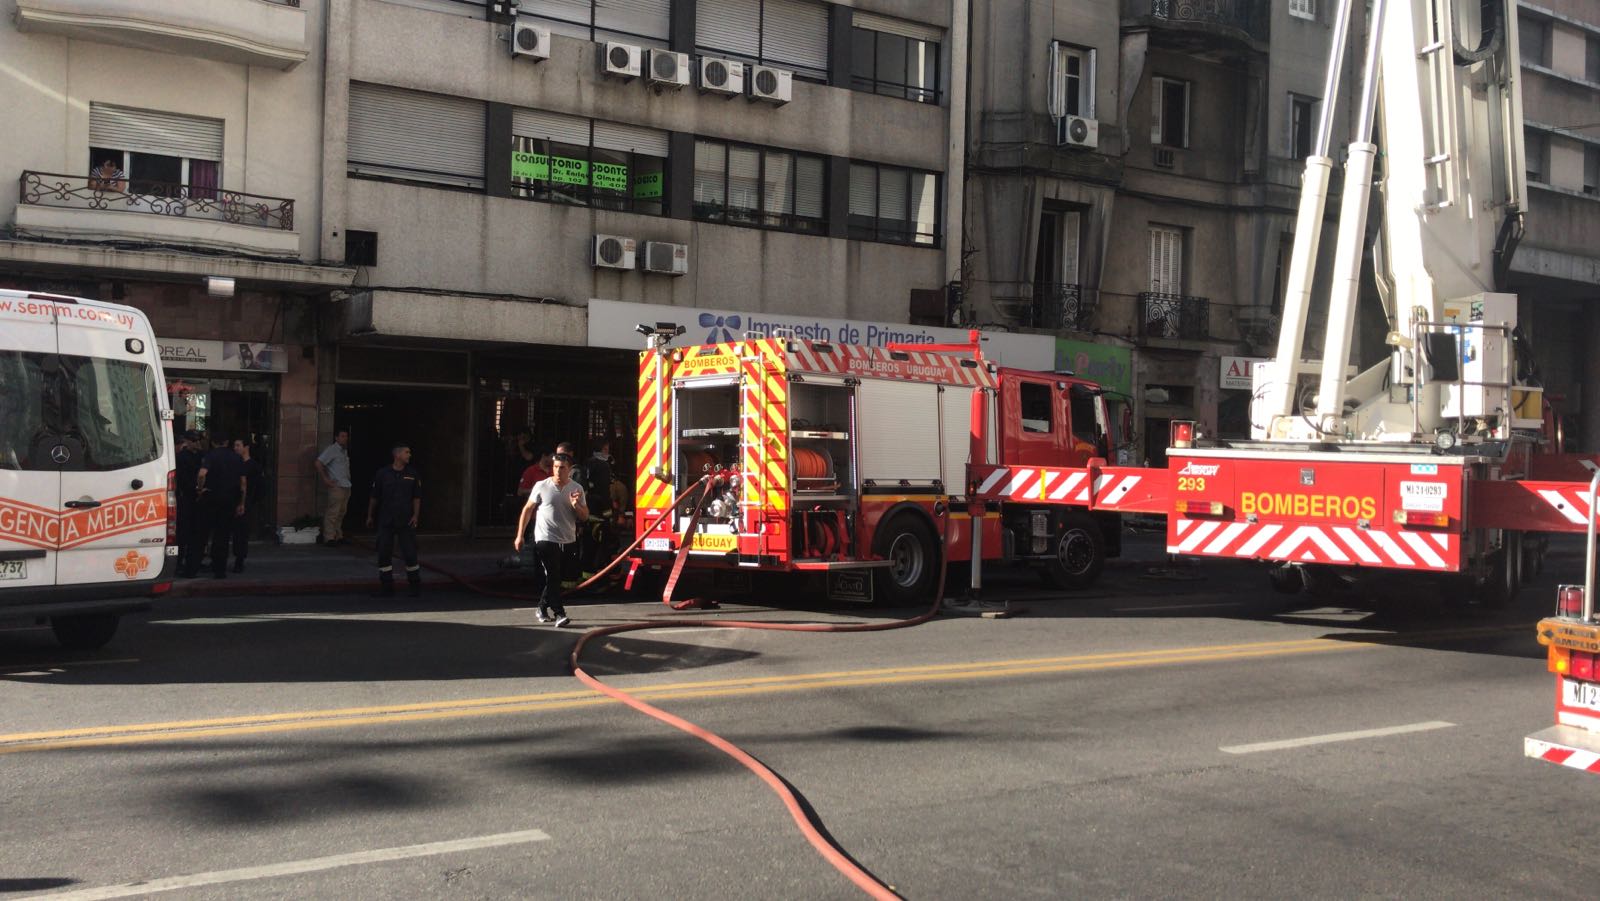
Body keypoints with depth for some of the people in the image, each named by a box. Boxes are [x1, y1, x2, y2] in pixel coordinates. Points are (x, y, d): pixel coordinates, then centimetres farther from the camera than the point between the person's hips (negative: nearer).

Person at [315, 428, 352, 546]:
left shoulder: (345, 451, 17)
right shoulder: (332, 450, -7)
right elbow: (318, 463, -13)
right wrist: (325, 479, -13)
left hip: (346, 486, 8)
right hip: (336, 486, -8)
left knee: (341, 513, 11)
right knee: (333, 512, -8)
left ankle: (338, 536, 17)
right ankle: (329, 538, -7)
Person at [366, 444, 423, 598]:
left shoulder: (412, 475, 4)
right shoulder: (383, 474, 0)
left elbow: (417, 497, 6)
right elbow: (374, 497, 7)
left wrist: (415, 515, -5)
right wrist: (370, 516, 11)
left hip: (406, 522, 0)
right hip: (386, 521, 0)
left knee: (410, 553, -1)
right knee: (384, 554, 2)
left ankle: (415, 585, 13)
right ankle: (386, 586, 12)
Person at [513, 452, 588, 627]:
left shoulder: (577, 489, 4)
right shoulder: (542, 486, -4)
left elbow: (585, 516, 6)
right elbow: (527, 509, 3)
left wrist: (576, 506, -16)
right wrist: (519, 536, 0)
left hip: (567, 541, 4)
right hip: (545, 539, -4)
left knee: (554, 578, 13)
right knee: (553, 576, -11)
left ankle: (543, 608, 30)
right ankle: (559, 614, -14)